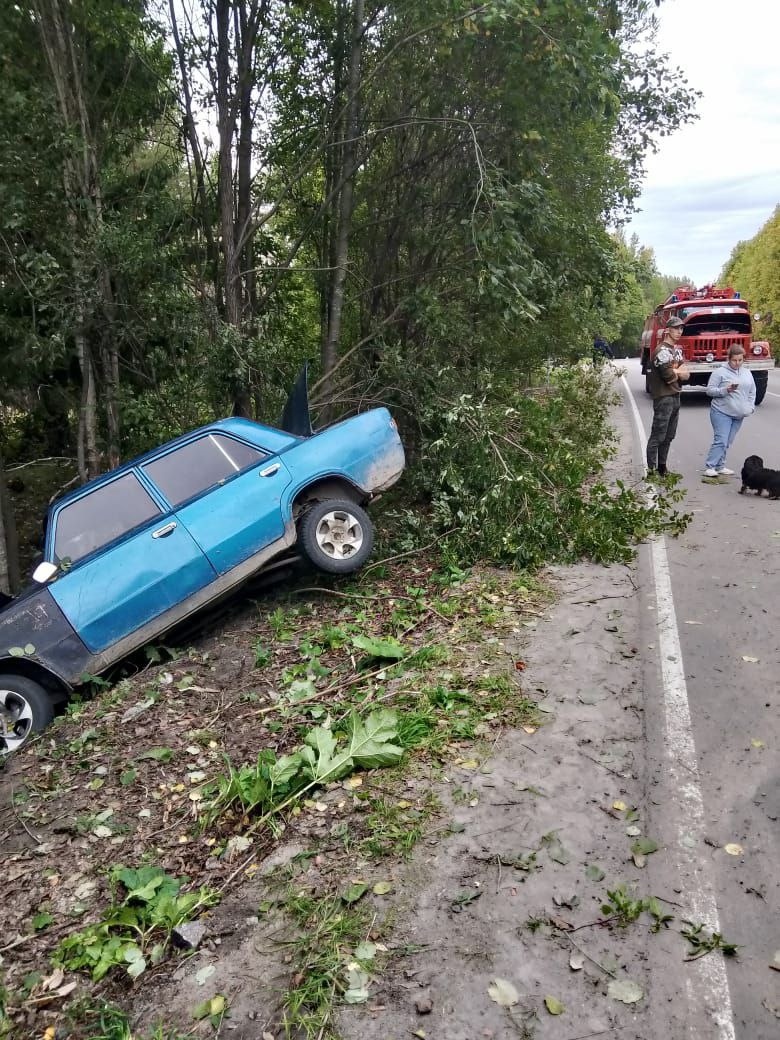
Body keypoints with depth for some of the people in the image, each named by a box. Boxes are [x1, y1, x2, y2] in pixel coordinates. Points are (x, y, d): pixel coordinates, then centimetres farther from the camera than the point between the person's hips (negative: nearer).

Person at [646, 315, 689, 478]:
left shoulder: (677, 350, 16)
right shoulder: (662, 351, -13)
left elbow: (686, 374, 11)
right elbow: (670, 377, -19)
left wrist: (675, 372, -10)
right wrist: (680, 372, 2)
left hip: (675, 397, 9)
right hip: (663, 397, -9)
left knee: (668, 436, 13)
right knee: (657, 436, -7)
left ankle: (662, 468, 21)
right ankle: (651, 470, -4)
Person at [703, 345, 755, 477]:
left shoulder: (747, 373, 13)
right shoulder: (720, 372, -6)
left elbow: (752, 392, 20)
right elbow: (709, 390, -8)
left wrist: (750, 407, 6)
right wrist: (726, 390, -21)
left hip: (738, 415, 6)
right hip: (722, 412, -6)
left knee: (728, 443, 8)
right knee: (721, 441, -13)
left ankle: (720, 466, 15)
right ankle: (709, 467, -8)